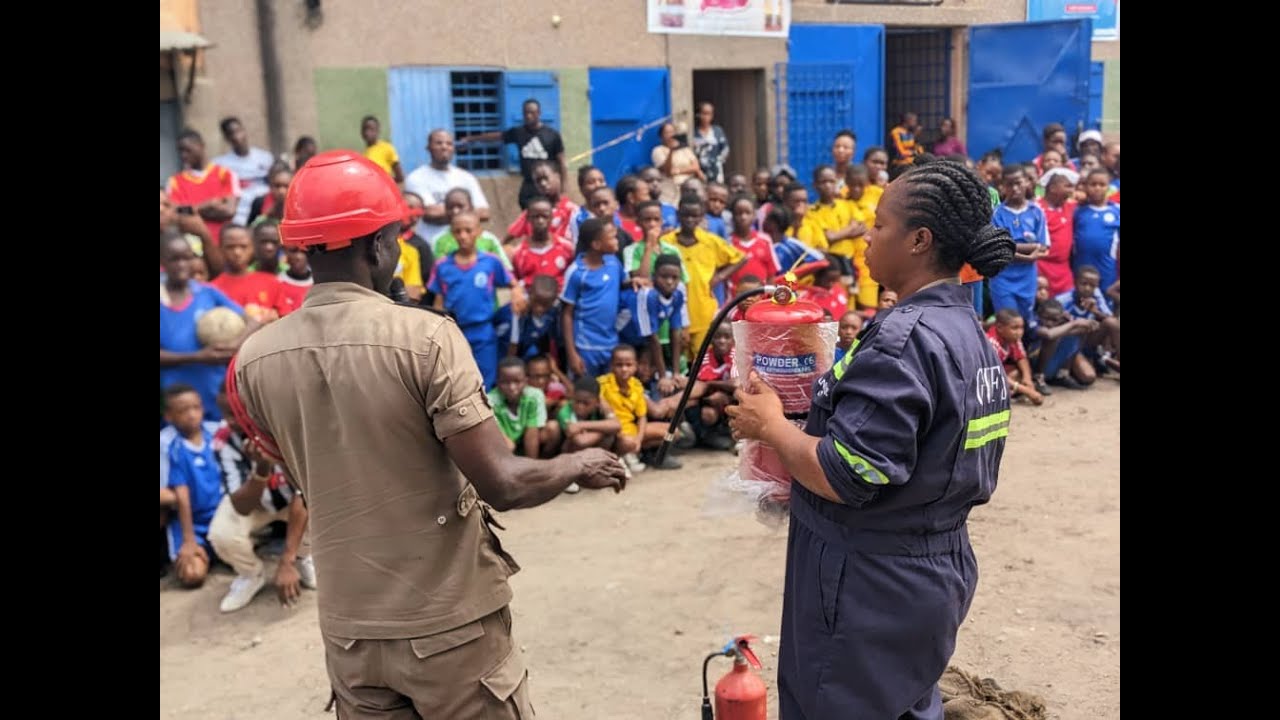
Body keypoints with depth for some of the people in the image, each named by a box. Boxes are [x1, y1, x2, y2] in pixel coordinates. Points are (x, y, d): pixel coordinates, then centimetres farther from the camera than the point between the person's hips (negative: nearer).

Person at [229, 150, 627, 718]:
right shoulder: (425, 337, -19)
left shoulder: (254, 360, -4)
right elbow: (502, 486, -22)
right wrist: (579, 465, -4)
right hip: (449, 624, -4)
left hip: (348, 629, 4)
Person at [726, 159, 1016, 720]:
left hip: (871, 584, -9)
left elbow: (848, 478, -27)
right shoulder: (968, 330, 6)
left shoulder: (904, 338, -23)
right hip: (936, 566, 9)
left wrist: (771, 425, -13)